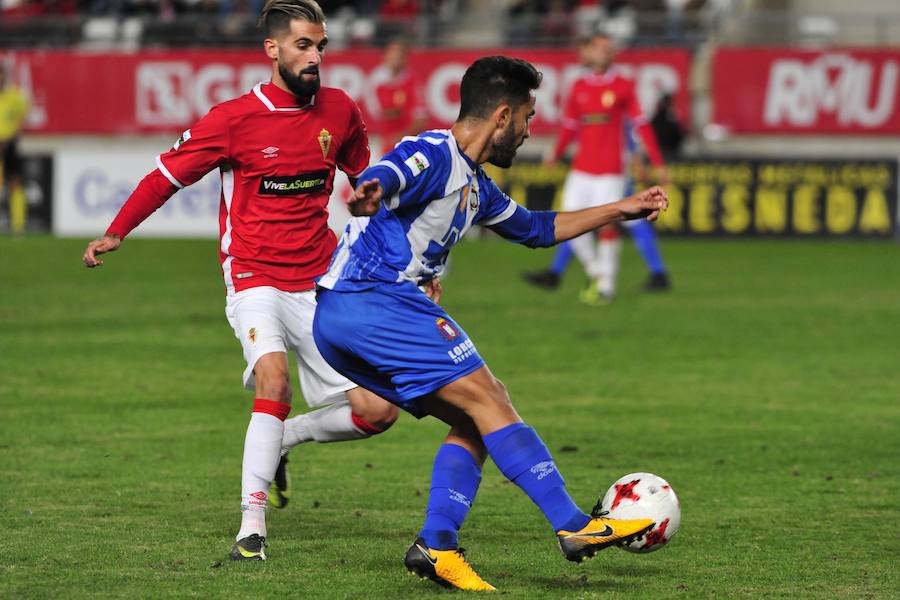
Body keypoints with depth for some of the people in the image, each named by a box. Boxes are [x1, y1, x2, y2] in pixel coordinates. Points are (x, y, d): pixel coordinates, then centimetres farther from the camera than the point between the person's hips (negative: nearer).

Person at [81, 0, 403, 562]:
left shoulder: (340, 111, 4)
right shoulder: (235, 119, -8)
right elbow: (167, 176, 1)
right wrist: (115, 233, -8)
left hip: (320, 284, 5)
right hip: (255, 278, -4)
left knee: (378, 411, -4)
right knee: (274, 376, -32)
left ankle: (279, 439, 23)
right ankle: (252, 526, -27)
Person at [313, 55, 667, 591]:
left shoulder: (474, 186, 24)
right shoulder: (433, 155, -8)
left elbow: (533, 227, 39)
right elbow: (383, 180, -30)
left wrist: (621, 210, 40)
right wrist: (369, 194, -55)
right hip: (374, 300, -11)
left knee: (474, 421, 9)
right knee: (486, 399, -13)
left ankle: (438, 546, -4)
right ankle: (574, 526, -17)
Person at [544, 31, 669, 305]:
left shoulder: (623, 86, -1)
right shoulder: (579, 87, 8)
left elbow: (641, 125, -1)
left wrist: (658, 163, -3)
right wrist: (557, 153, 6)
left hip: (610, 168, -4)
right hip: (582, 168, 4)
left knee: (607, 223, -9)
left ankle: (606, 285, 4)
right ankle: (595, 273, 18)